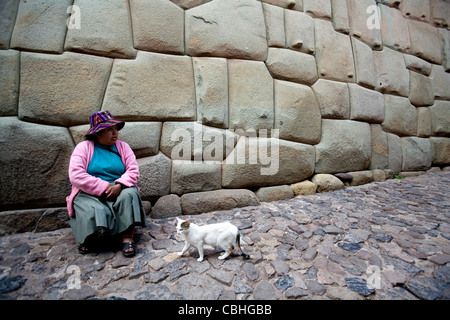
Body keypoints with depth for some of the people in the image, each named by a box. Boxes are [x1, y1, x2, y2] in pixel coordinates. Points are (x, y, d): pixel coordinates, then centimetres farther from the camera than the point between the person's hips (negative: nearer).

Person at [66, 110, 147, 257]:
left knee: (129, 194, -32)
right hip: (89, 193, -1)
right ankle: (91, 240, 1)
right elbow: (76, 175, -11)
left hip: (119, 189, 2)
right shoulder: (83, 147, 2)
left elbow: (133, 170, -2)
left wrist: (119, 185, -22)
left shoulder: (122, 146, 9)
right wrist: (104, 187, -19)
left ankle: (127, 237, -27)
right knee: (93, 212, -32)